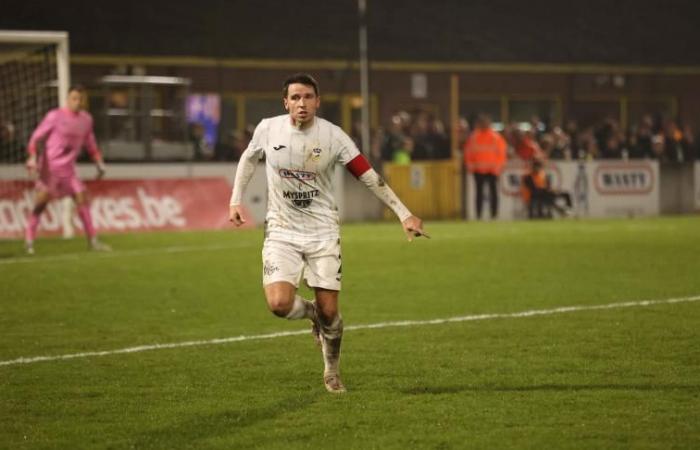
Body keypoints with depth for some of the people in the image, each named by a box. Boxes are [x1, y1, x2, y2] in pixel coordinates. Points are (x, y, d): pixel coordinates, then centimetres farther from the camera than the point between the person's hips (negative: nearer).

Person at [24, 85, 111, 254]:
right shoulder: (55, 116, -8)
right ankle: (29, 240, -3)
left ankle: (92, 240, 9)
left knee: (82, 197, 0)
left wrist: (99, 163, 17)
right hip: (49, 166, -5)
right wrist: (33, 158, -22)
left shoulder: (86, 119, 8)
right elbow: (36, 137, -9)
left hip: (67, 169, 5)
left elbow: (90, 143, 23)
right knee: (41, 200, -10)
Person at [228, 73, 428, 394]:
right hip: (282, 231, 1)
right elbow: (248, 159, 14)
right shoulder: (268, 129, -8)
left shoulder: (333, 136, -11)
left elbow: (368, 176, -8)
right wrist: (235, 201, 9)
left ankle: (332, 372, 25)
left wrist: (404, 214, -12)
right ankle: (311, 313, 19)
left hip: (323, 232, 0)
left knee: (329, 310, -2)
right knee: (279, 304, -19)